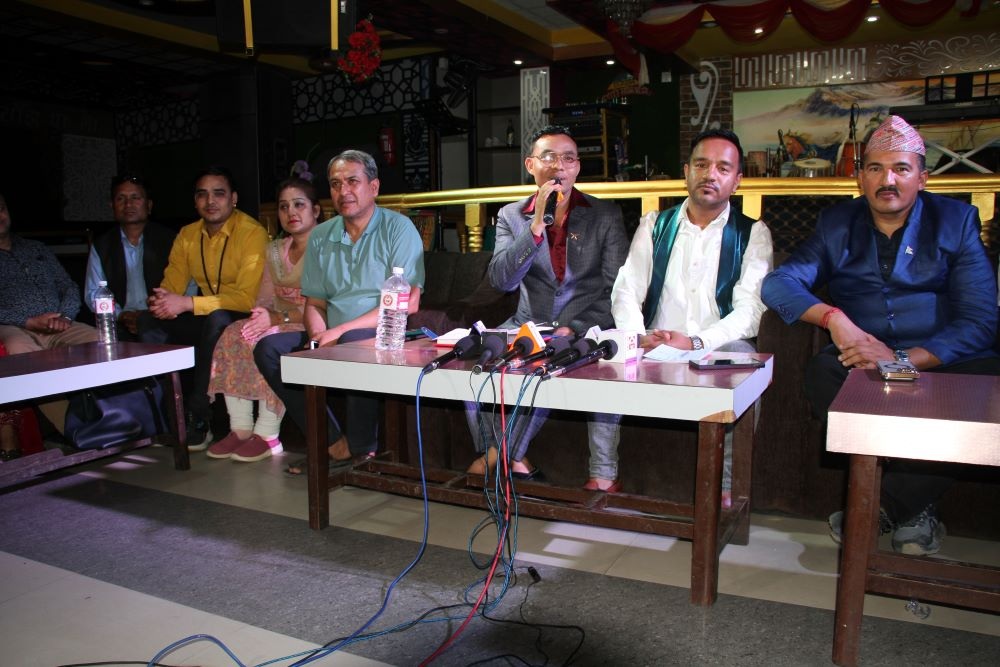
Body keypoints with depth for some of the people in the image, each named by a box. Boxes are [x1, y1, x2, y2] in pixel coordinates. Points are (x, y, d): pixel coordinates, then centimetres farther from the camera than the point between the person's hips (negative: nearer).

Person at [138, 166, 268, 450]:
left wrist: (186, 303, -29)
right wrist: (163, 301, -20)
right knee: (149, 320, -12)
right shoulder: (187, 235, 7)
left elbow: (247, 298, -24)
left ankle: (198, 418, -24)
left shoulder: (253, 233, -15)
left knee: (217, 319, -36)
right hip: (205, 319, 7)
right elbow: (171, 285, 6)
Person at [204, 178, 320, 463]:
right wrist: (261, 316, -11)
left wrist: (278, 317, -22)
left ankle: (267, 434, -22)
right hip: (280, 325, 7)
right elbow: (265, 300, 12)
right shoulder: (275, 250, 18)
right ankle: (240, 429, -15)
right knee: (233, 334, -17)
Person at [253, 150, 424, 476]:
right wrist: (319, 336, -9)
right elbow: (314, 304, 15)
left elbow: (408, 304, -13)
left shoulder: (398, 228, -3)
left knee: (355, 342, -37)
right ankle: (329, 440, -8)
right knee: (268, 348, -13)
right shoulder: (321, 237, 15)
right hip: (333, 340, 6)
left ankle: (358, 445, -14)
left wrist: (341, 330, -17)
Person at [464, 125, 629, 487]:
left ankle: (502, 454, -16)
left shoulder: (606, 215, 5)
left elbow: (617, 290, 0)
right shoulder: (511, 216, 9)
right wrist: (536, 225, -16)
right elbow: (502, 280, -6)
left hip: (586, 332, -1)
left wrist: (576, 329, -16)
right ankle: (514, 460, -9)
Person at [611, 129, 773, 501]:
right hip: (653, 353, 2)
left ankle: (723, 488, -19)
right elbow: (626, 292, 5)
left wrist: (696, 342, -23)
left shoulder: (752, 234, 7)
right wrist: (639, 338, -16)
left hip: (718, 352, -1)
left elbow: (750, 309, -5)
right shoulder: (655, 226, 14)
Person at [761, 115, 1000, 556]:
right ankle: (912, 505, -15)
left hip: (940, 366, 0)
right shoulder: (837, 225, 10)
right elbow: (778, 284, -3)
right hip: (863, 362, 1)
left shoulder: (956, 221, 5)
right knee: (822, 371, -32)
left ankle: (885, 503, -15)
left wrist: (903, 359, -21)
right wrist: (834, 318, -22)